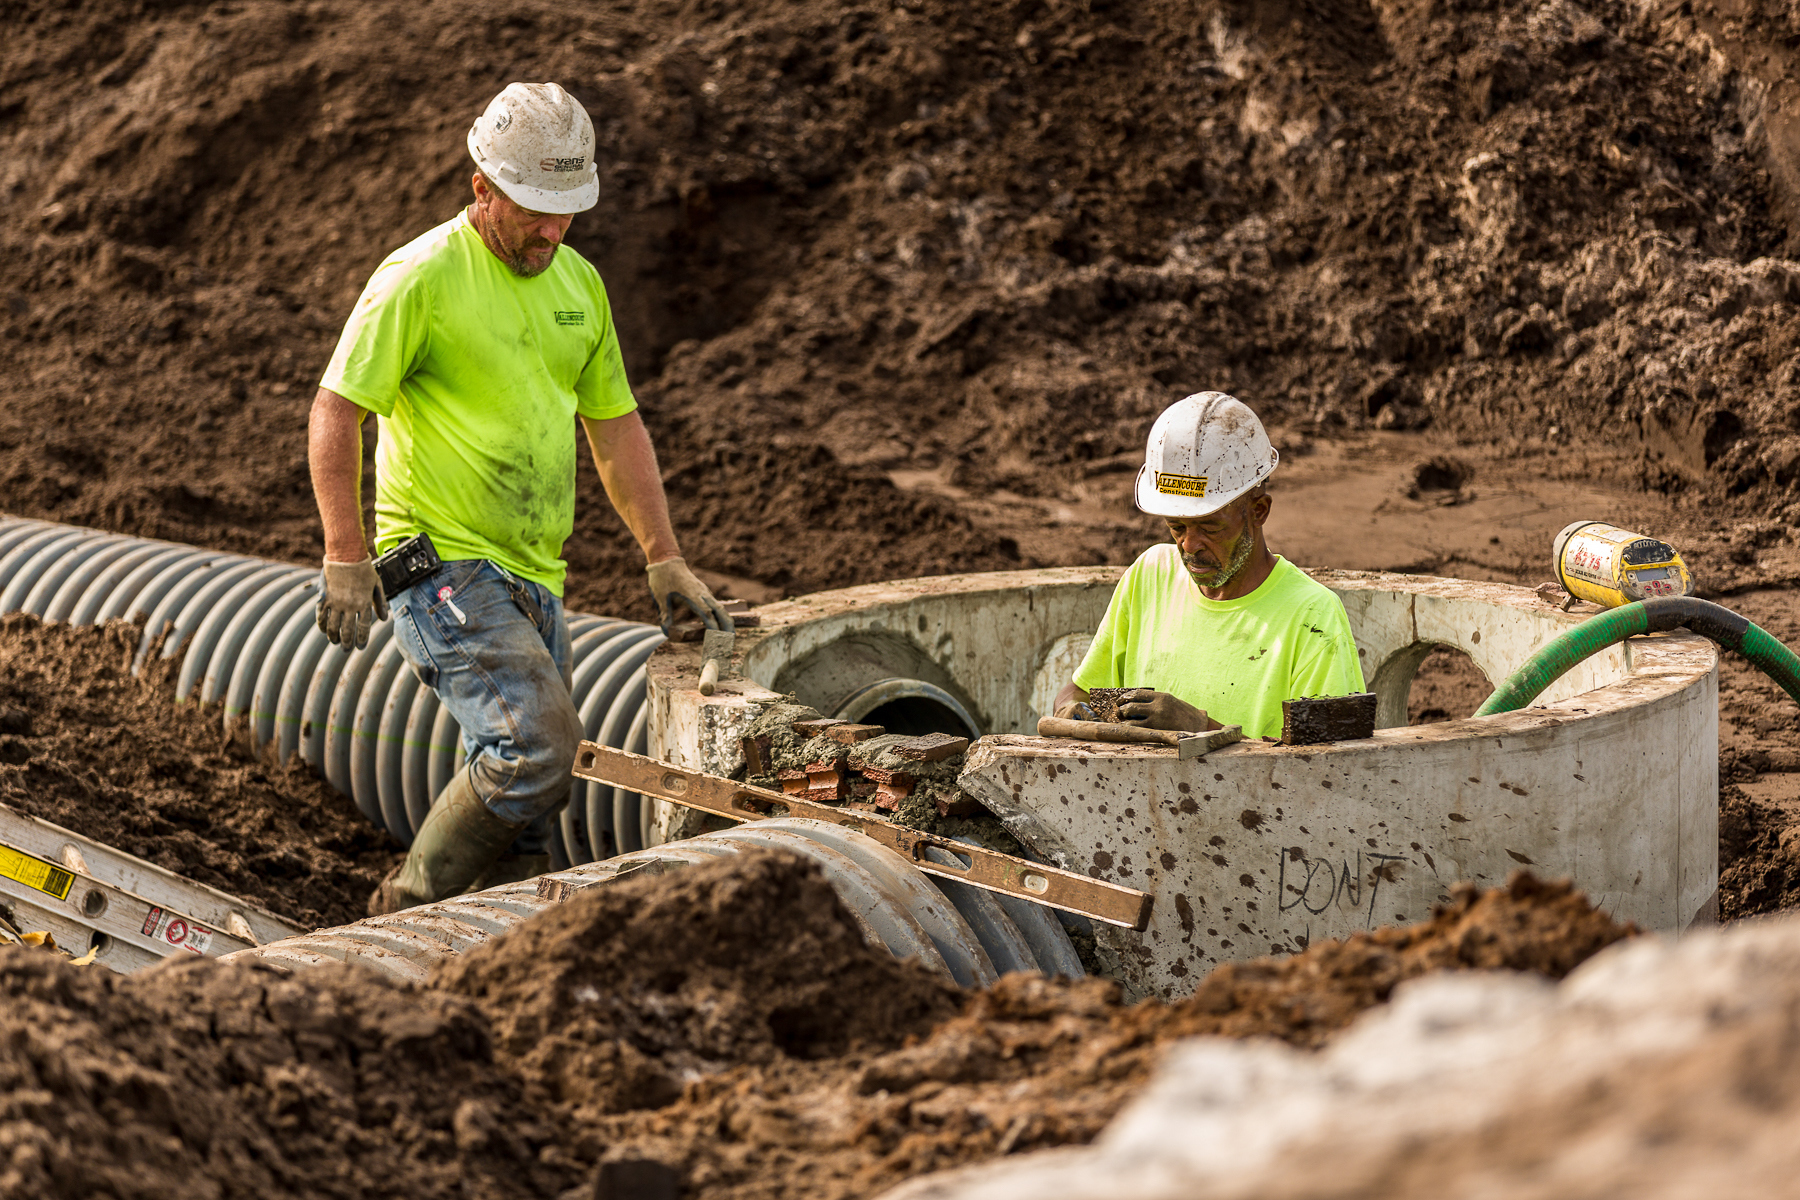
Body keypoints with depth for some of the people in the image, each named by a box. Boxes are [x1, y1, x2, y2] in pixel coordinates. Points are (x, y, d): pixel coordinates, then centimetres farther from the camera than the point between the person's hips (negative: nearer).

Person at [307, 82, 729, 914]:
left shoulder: (579, 282, 13)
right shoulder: (421, 277, -10)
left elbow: (615, 426, 21)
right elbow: (334, 410, -10)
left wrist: (663, 558, 16)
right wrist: (345, 560, -16)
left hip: (535, 574, 7)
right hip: (443, 565, -7)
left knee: (520, 799, 6)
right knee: (537, 744, -22)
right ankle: (409, 919, -7)